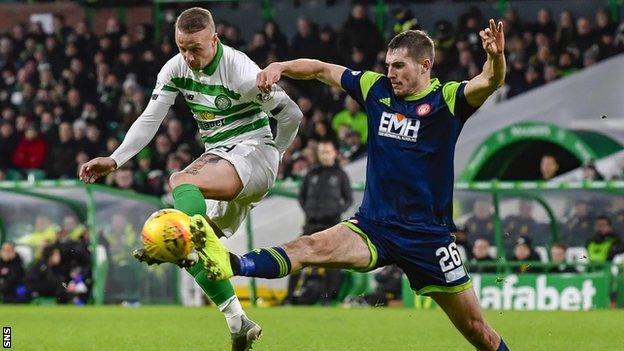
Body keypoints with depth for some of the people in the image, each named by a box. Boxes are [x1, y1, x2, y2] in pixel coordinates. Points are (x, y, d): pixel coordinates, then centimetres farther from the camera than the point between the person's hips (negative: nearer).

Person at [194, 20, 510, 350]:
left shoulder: (447, 99, -6)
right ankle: (231, 264, -47)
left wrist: (496, 57, -47)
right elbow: (320, 69, 12)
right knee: (313, 246, -24)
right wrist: (280, 67, -5)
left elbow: (489, 83, -25)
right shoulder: (376, 88, 5)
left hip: (428, 236, -2)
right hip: (373, 225, 2)